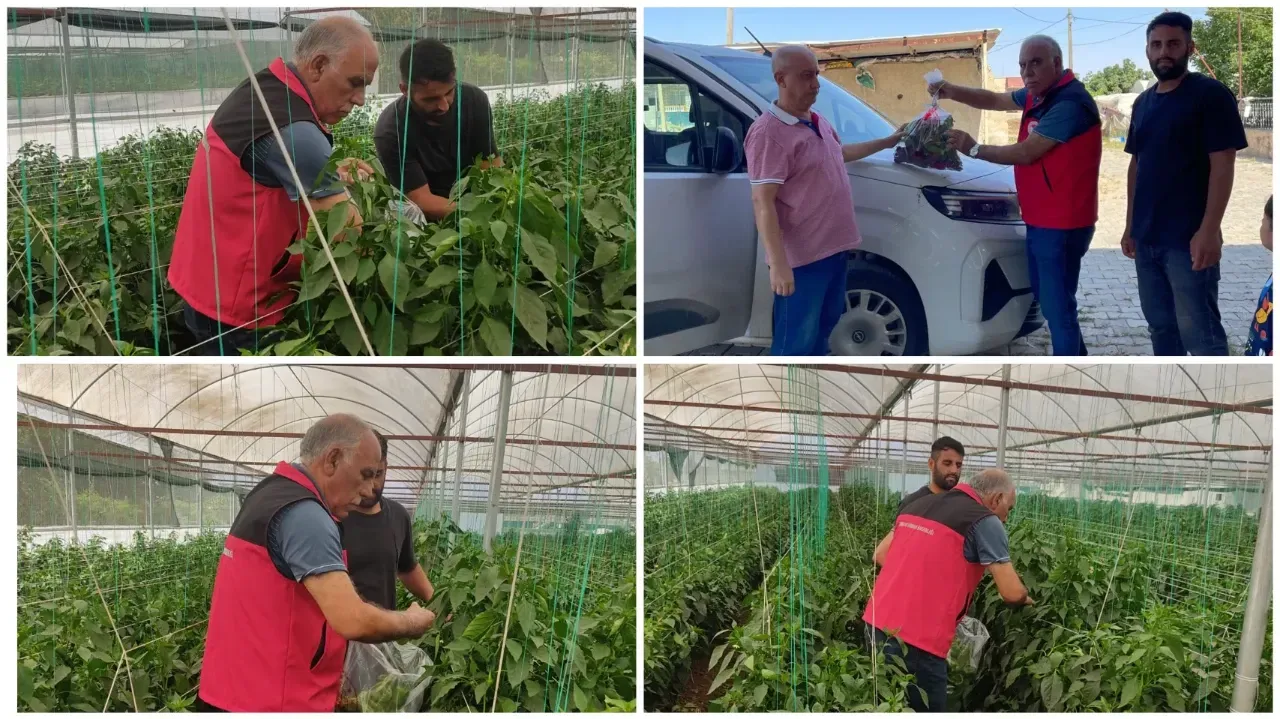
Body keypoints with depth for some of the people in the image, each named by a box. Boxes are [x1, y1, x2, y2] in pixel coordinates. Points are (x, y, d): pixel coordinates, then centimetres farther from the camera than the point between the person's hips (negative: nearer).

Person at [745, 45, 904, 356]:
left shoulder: (818, 121, 9)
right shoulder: (769, 133, -20)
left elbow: (840, 153, 32)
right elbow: (762, 202, -24)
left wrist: (887, 142, 33)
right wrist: (778, 264, -28)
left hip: (833, 247, 10)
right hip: (801, 257, -10)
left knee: (824, 323, 23)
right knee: (796, 339, -2)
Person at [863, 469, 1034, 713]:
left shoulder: (918, 504, 16)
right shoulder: (985, 521, -5)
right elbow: (1012, 593, -7)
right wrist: (1025, 600, 15)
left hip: (877, 625, 7)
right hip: (917, 641, -7)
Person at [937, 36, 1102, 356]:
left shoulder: (1070, 103, -22)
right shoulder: (1038, 95, 10)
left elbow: (1026, 153, -22)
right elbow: (995, 100, 20)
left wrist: (973, 148, -13)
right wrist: (953, 92, 1)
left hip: (1062, 225, -11)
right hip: (1042, 220, 11)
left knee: (1057, 304, -7)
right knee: (1046, 296, 20)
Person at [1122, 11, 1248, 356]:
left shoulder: (1211, 94, -8)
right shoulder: (1143, 103, 13)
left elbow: (1223, 165, -13)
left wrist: (1208, 230, -20)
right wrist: (1130, 226, 15)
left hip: (1188, 239, -7)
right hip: (1147, 237, 7)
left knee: (1199, 331, -6)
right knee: (1160, 324, 13)